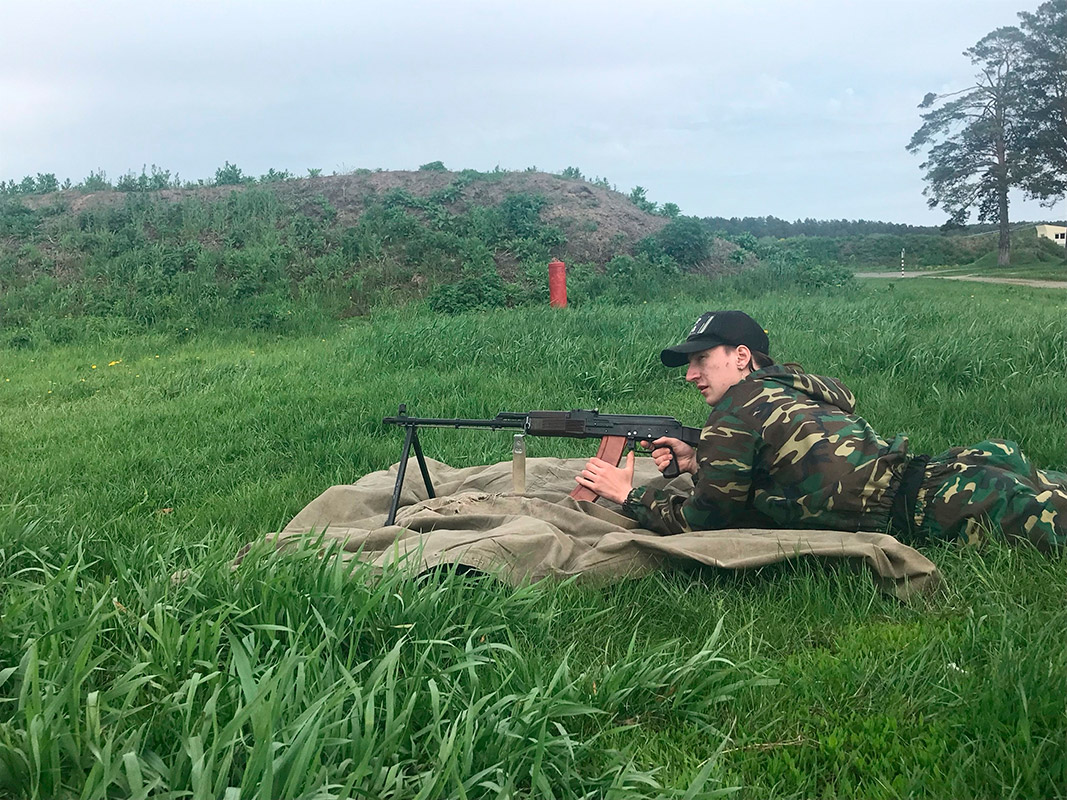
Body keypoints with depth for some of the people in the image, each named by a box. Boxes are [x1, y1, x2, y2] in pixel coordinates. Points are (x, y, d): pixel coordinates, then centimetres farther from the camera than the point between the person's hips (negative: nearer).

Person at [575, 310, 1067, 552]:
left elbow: (705, 519, -3)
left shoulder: (737, 409, -7)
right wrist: (697, 463, 19)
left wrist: (629, 495, 7)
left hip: (911, 511, -8)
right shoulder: (784, 392, 20)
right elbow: (755, 478, 28)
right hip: (910, 476, 8)